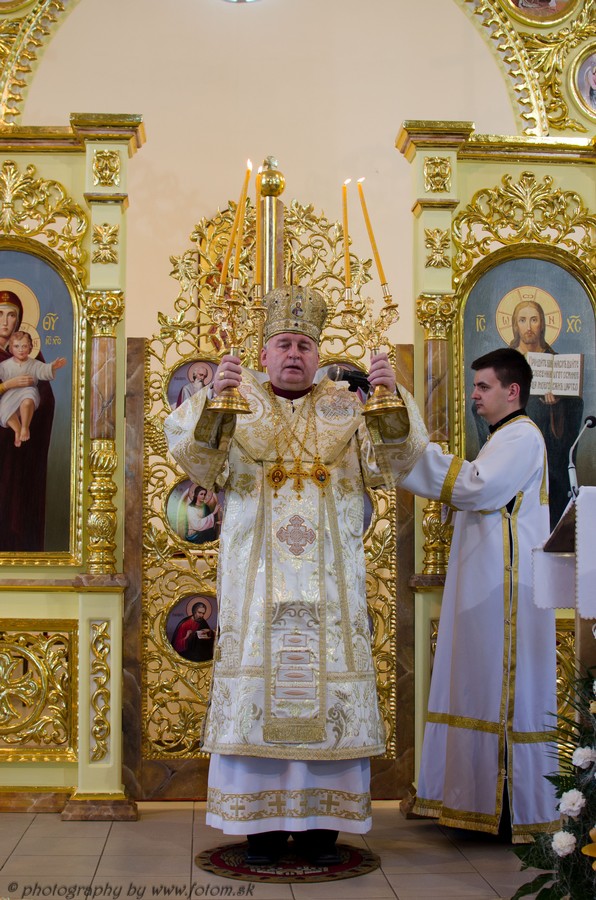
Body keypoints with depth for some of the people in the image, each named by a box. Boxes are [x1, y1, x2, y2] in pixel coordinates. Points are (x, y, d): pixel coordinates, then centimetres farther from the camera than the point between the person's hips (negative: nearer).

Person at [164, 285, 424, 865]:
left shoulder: (346, 408, 11)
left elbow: (390, 461, -3)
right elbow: (191, 454, -7)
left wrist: (391, 401, -20)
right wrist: (212, 398, -25)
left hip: (330, 583, 1)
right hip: (256, 579, -1)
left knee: (327, 688, 0)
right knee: (259, 687, -3)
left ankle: (320, 822, 9)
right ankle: (261, 822, 6)